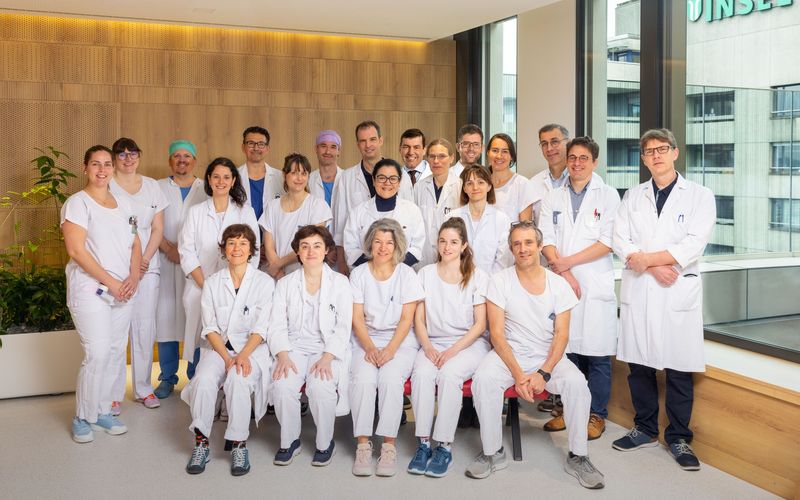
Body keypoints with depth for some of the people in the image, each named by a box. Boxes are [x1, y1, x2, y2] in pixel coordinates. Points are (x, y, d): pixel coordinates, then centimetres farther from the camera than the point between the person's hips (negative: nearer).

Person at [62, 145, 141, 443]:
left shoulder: (123, 205, 14)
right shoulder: (77, 203, -5)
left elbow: (135, 245, 16)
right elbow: (76, 250, -13)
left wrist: (133, 277, -2)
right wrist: (111, 282, -14)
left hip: (123, 293, 6)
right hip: (90, 291, -6)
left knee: (114, 353, 8)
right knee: (97, 355, -10)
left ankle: (103, 411, 22)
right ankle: (82, 418, 7)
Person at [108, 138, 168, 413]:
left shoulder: (151, 186, 12)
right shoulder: (107, 186, 2)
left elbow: (158, 228, 9)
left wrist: (144, 260, -4)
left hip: (147, 265, 3)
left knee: (145, 328, 5)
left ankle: (143, 388, 16)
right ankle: (113, 393, 5)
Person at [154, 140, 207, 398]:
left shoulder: (206, 190, 8)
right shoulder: (158, 188, 11)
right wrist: (168, 248, -9)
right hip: (165, 261, 1)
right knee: (166, 316, 0)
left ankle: (196, 375, 10)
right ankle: (168, 378, 11)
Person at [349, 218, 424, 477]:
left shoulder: (406, 274, 2)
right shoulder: (359, 274, 6)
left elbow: (407, 319, -3)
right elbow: (357, 317, 0)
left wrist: (390, 349, -16)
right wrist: (370, 348, -14)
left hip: (400, 340, -1)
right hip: (366, 340, 1)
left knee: (390, 379, -29)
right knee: (363, 379, -27)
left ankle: (389, 445, -19)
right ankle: (363, 444, -19)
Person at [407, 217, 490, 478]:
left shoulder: (478, 277, 3)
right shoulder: (426, 273, 10)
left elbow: (479, 325, -2)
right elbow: (419, 319, 7)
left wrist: (453, 351, -15)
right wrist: (428, 347, -11)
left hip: (469, 343, -2)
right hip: (433, 342, 2)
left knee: (449, 373, -33)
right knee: (422, 373, -30)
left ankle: (445, 447, -23)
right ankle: (423, 444, -22)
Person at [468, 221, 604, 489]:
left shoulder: (558, 284, 0)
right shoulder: (500, 281, -4)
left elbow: (561, 334, -3)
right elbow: (497, 333, -9)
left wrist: (543, 373, -18)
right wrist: (518, 374, -19)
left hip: (548, 356, 1)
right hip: (508, 354, -1)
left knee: (577, 382, -27)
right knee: (483, 379, -30)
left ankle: (577, 457, -8)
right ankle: (493, 453, -11)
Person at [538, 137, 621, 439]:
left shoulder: (608, 196, 3)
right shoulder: (553, 198, 13)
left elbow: (607, 243, -6)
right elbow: (546, 241, 5)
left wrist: (565, 262, -10)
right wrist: (564, 273, -10)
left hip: (596, 285, -3)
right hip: (560, 282, 3)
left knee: (597, 353, 1)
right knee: (566, 348, 7)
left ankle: (597, 414, 13)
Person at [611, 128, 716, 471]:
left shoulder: (700, 196, 4)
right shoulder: (633, 197, 13)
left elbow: (694, 244, -8)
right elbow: (620, 241, 2)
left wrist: (647, 258, -12)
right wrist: (654, 268, -12)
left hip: (679, 290, -2)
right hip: (637, 289, 3)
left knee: (679, 369, 2)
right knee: (639, 364, 8)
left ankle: (678, 437, 16)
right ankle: (645, 429, 23)